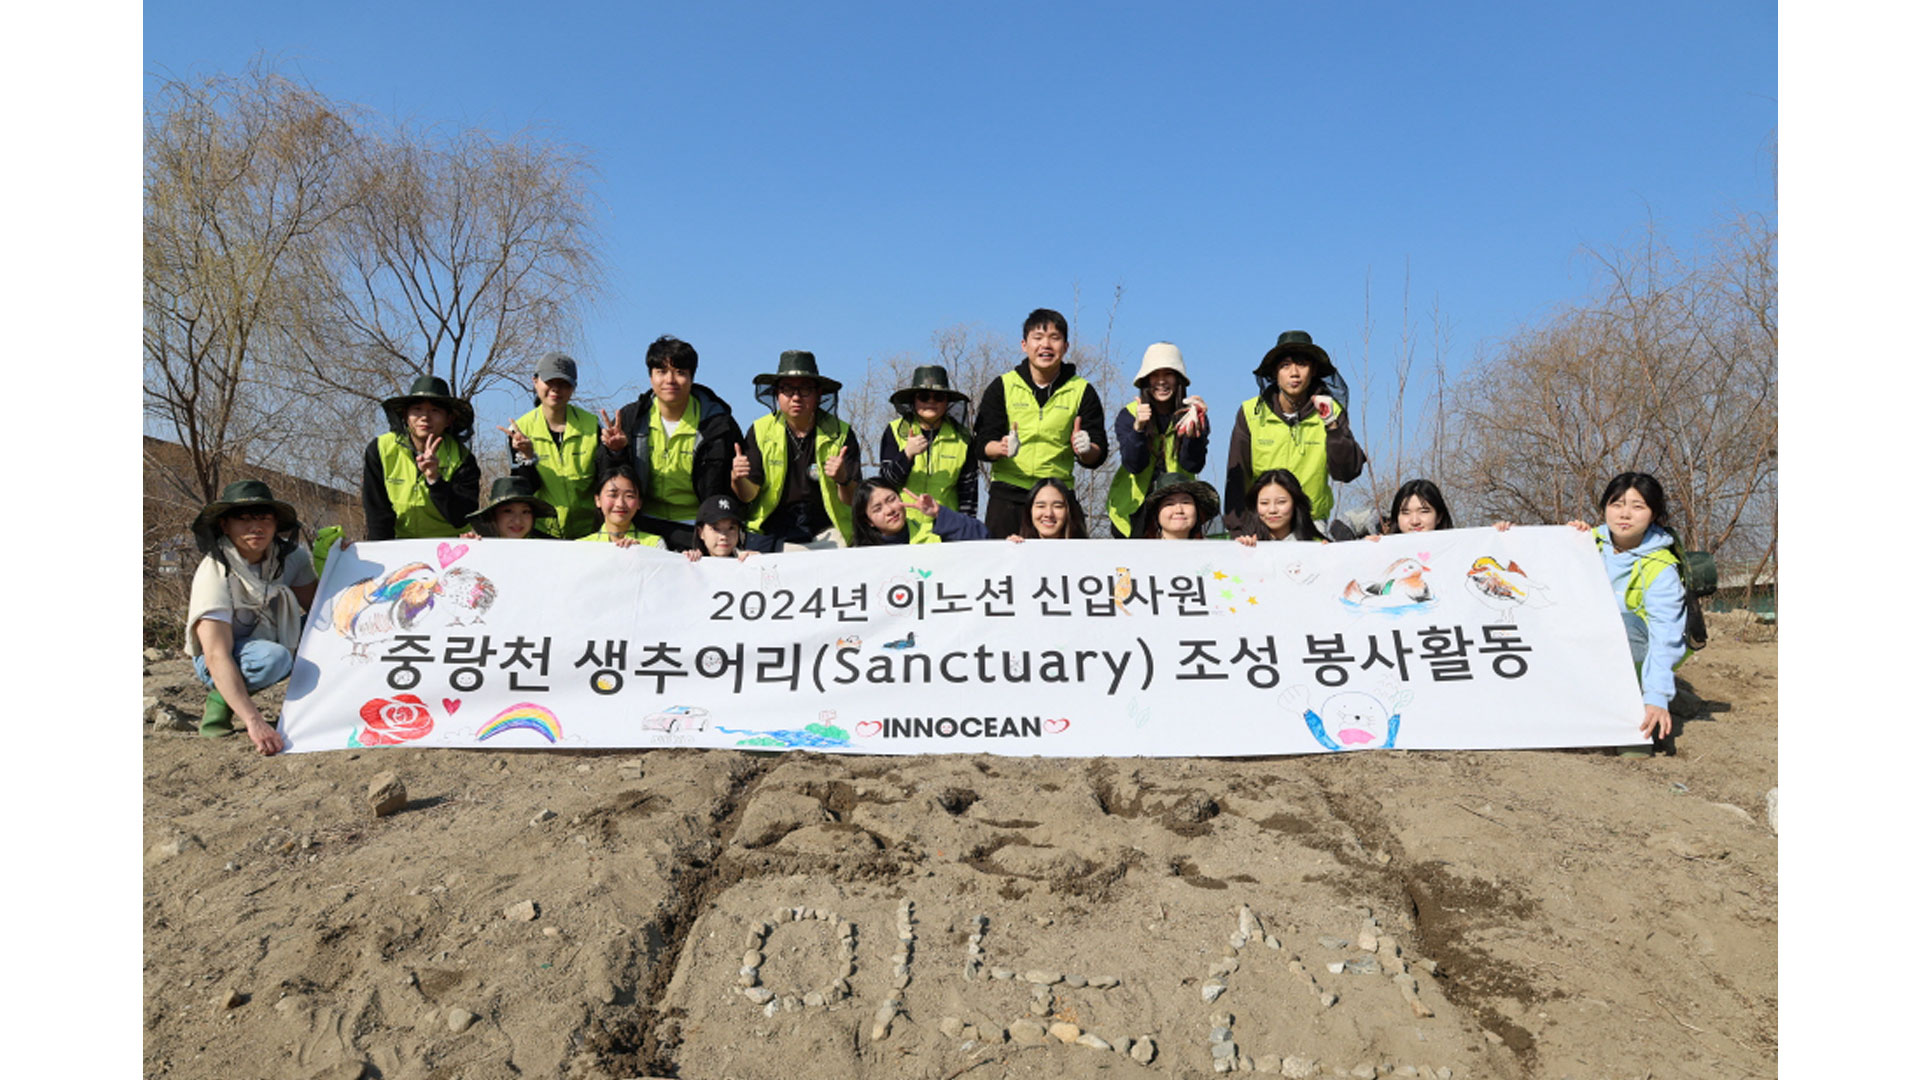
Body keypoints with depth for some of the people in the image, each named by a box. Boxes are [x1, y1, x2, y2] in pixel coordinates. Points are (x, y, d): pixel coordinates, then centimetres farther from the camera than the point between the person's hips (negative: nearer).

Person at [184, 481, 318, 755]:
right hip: (224, 661, -5)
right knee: (274, 658, -39)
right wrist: (253, 720, -48)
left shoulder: (291, 556, -12)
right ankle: (219, 701, -10)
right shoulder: (215, 573, -28)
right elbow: (217, 657, -37)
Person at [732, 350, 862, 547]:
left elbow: (853, 501, -3)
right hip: (770, 534, 1)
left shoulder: (840, 433, 0)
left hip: (825, 533, 0)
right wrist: (738, 479, -23)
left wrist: (843, 480, -25)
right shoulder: (760, 431, 4)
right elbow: (748, 495, -1)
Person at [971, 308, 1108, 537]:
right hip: (1007, 495, 0)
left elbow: (1098, 456, 5)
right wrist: (1001, 448, -21)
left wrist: (1086, 450, -19)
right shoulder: (1002, 387, 8)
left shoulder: (1082, 391, 8)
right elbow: (981, 443, 2)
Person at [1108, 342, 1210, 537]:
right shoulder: (1129, 414, -3)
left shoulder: (1191, 414, 0)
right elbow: (1133, 465, -14)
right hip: (1132, 509, 0)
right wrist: (1138, 427, -30)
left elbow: (1193, 466, -11)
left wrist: (1193, 433, -29)